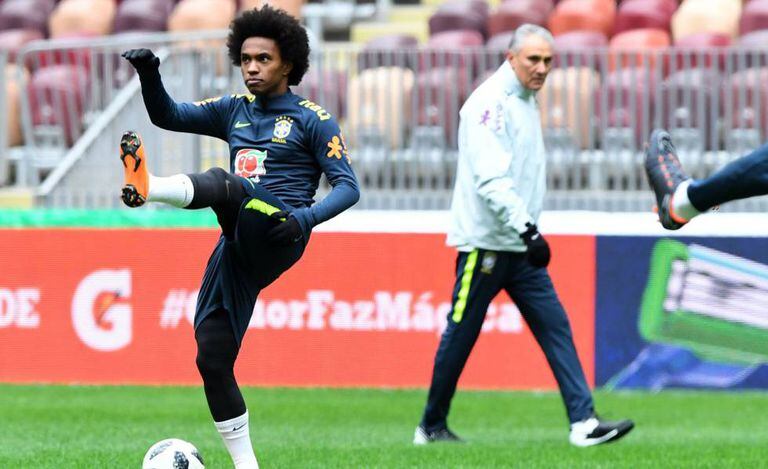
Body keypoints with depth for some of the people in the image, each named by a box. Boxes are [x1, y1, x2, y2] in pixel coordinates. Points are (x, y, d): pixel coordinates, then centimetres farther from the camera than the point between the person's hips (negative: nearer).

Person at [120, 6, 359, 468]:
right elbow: (169, 115, 13)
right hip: (238, 249, 7)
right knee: (213, 358, -1)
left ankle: (149, 187, -64)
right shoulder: (234, 110, 20)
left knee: (222, 183, -33)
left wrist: (307, 217, -22)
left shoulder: (312, 120, 4)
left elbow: (348, 187, -3)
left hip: (278, 237, -7)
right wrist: (150, 76, -7)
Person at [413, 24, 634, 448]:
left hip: (520, 247, 8)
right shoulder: (490, 103, -15)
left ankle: (584, 422, -7)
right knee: (460, 337, 2)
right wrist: (528, 229, -32)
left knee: (554, 327, -1)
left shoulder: (526, 102, 14)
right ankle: (431, 426, 15)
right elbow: (490, 178, -25)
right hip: (485, 244, -8)